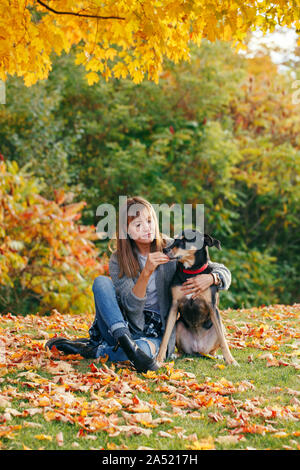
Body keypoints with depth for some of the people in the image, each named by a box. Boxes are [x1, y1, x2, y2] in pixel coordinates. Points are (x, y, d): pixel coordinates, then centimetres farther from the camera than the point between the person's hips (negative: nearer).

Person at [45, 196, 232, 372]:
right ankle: (125, 341, -39)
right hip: (124, 326, 2)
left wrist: (210, 278, -25)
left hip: (157, 333, -2)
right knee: (101, 281, -23)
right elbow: (132, 306, -13)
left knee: (145, 348, -39)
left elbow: (223, 272, 0)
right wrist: (146, 272, -29)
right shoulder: (118, 260, 0)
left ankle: (92, 350, -21)